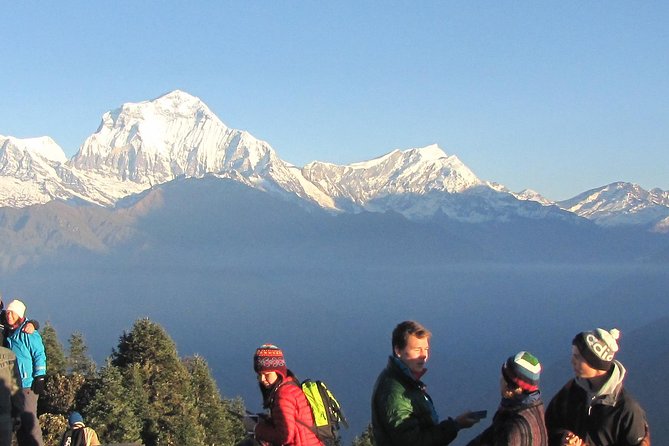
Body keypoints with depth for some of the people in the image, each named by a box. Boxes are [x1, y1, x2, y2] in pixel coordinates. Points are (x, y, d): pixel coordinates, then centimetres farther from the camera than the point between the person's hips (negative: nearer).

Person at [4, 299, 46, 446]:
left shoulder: (29, 334, -9)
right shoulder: (7, 333, 11)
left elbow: (40, 356, -10)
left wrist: (40, 378, -14)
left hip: (28, 384, -7)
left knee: (28, 419, -9)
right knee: (17, 420, 9)